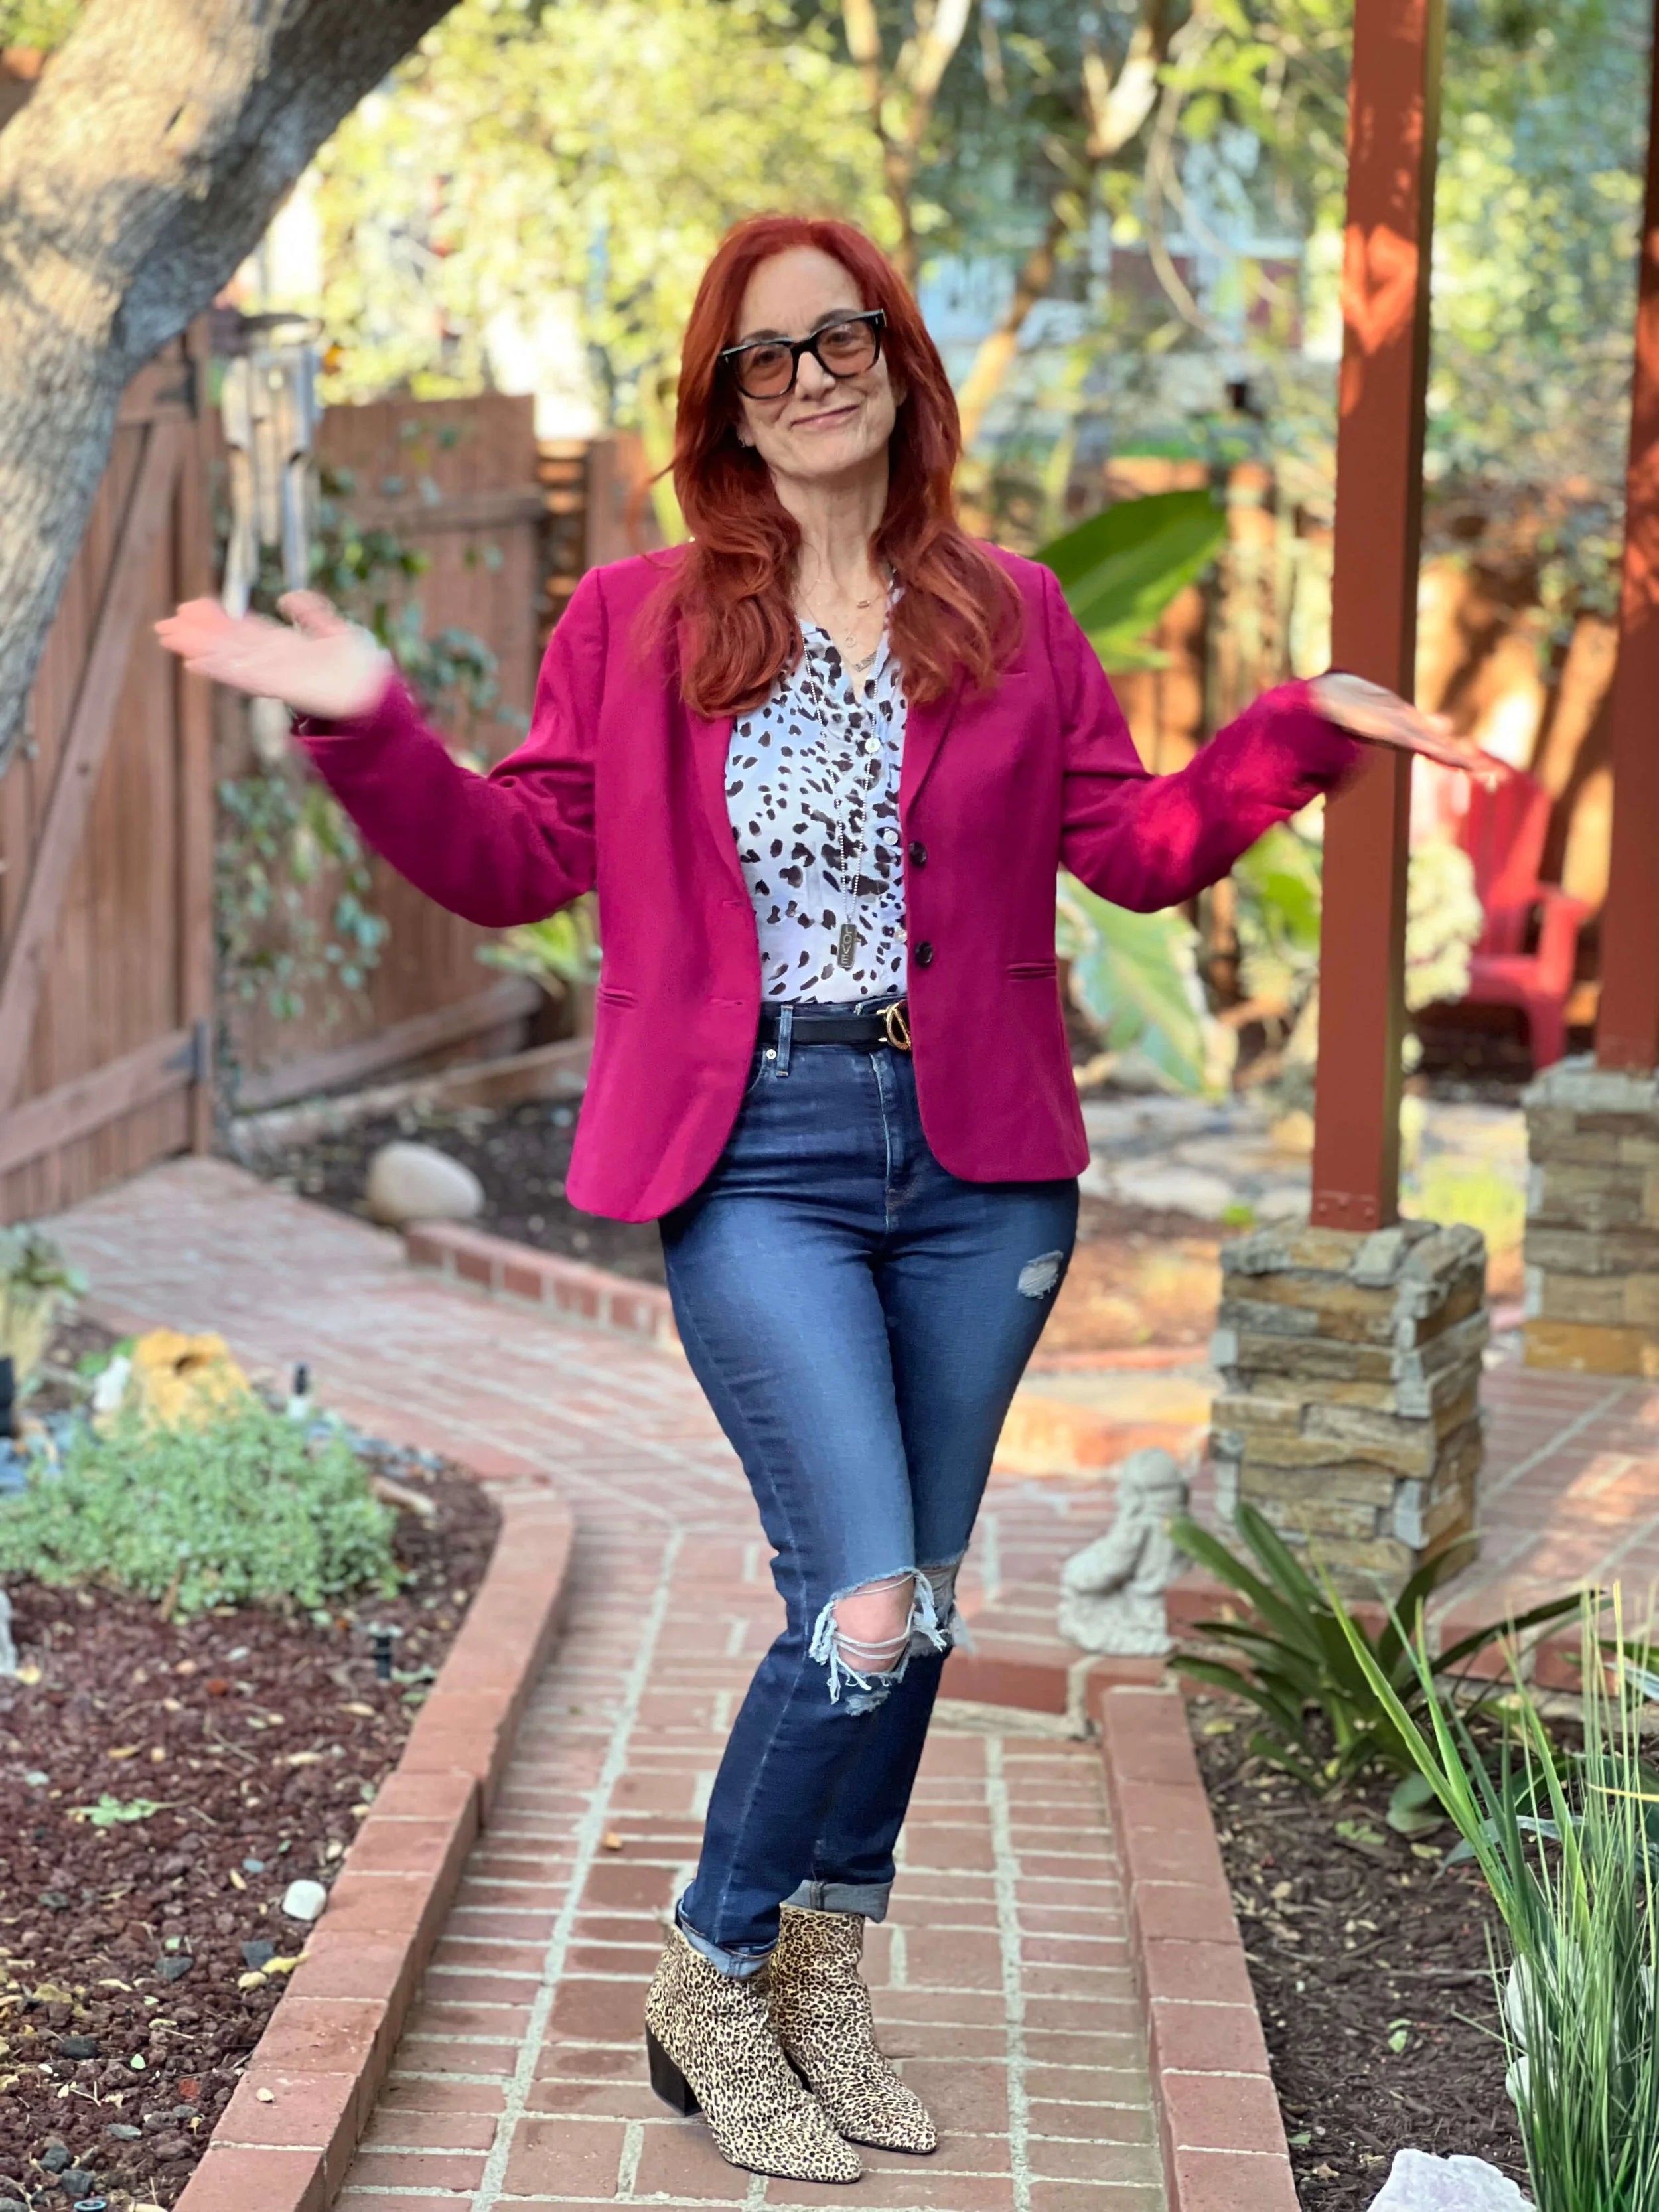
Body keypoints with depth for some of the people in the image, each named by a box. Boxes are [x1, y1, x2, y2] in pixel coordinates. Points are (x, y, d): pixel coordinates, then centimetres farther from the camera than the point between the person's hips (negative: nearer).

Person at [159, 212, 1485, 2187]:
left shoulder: (1009, 618, 9)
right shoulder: (636, 625, 4)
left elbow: (1137, 847, 9)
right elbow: (518, 856, 3)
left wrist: (1300, 732, -2)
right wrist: (369, 728, -10)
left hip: (976, 1164, 4)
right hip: (756, 1156, -3)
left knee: (913, 1599, 11)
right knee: (866, 1611, -13)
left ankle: (825, 1986, 30)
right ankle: (707, 1990, 9)